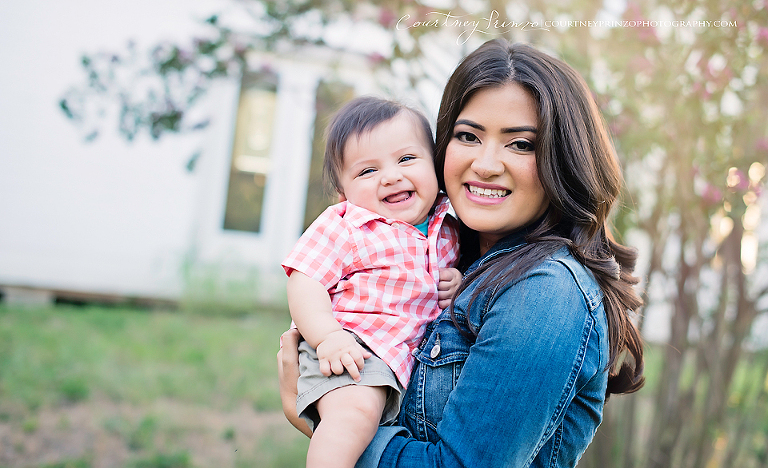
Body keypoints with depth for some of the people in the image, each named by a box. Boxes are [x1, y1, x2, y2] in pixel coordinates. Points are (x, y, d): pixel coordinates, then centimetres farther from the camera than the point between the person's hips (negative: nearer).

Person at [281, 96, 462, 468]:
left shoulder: (448, 231, 10)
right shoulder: (342, 226, -6)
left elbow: (453, 268, 26)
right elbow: (304, 284, -12)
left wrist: (461, 285, 2)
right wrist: (328, 337, -27)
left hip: (421, 354, 7)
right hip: (352, 348, -6)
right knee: (355, 409, -33)